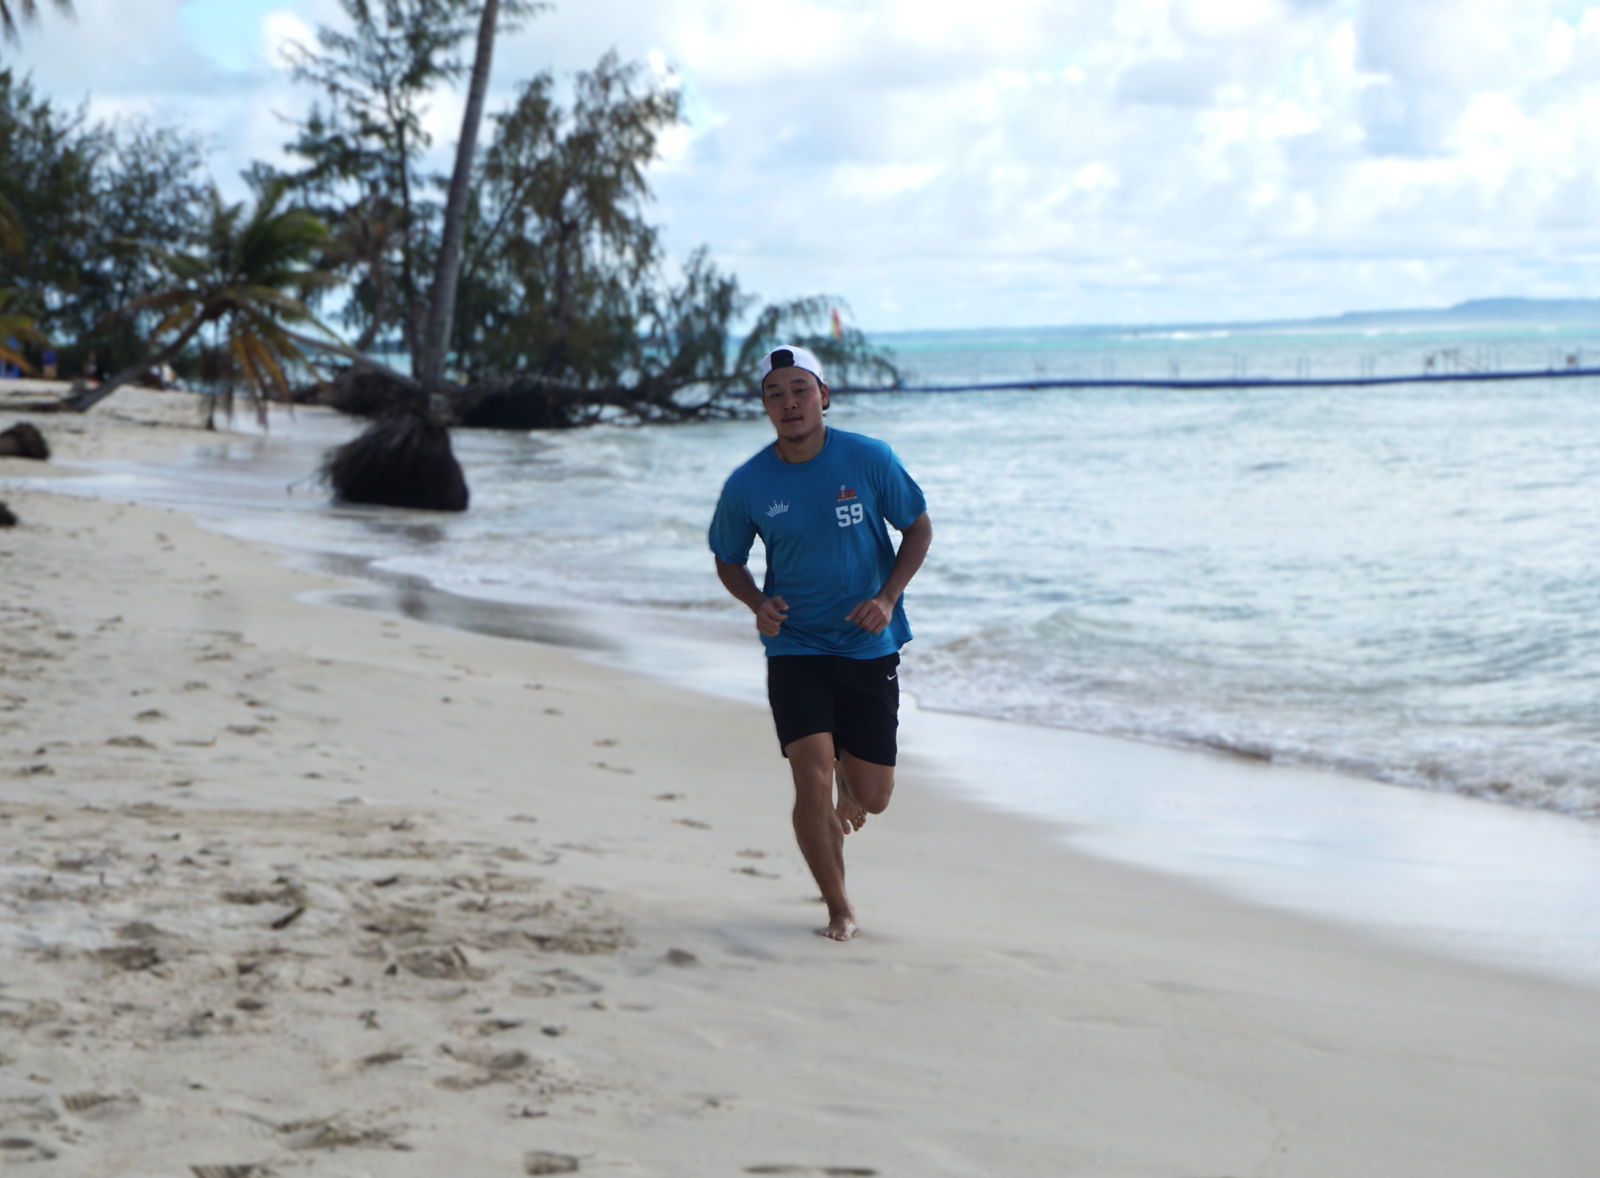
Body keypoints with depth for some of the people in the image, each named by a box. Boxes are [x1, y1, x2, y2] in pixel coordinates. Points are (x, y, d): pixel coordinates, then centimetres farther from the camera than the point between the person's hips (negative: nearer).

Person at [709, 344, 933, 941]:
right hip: (795, 648, 0)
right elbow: (728, 561, 10)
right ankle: (838, 907, 7)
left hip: (869, 647, 0)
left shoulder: (869, 459, -8)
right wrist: (757, 603, -11)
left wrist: (888, 597, -11)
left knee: (873, 798, 4)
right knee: (812, 781, -15)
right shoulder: (747, 484, -5)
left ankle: (847, 798, 45)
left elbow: (918, 528, 4)